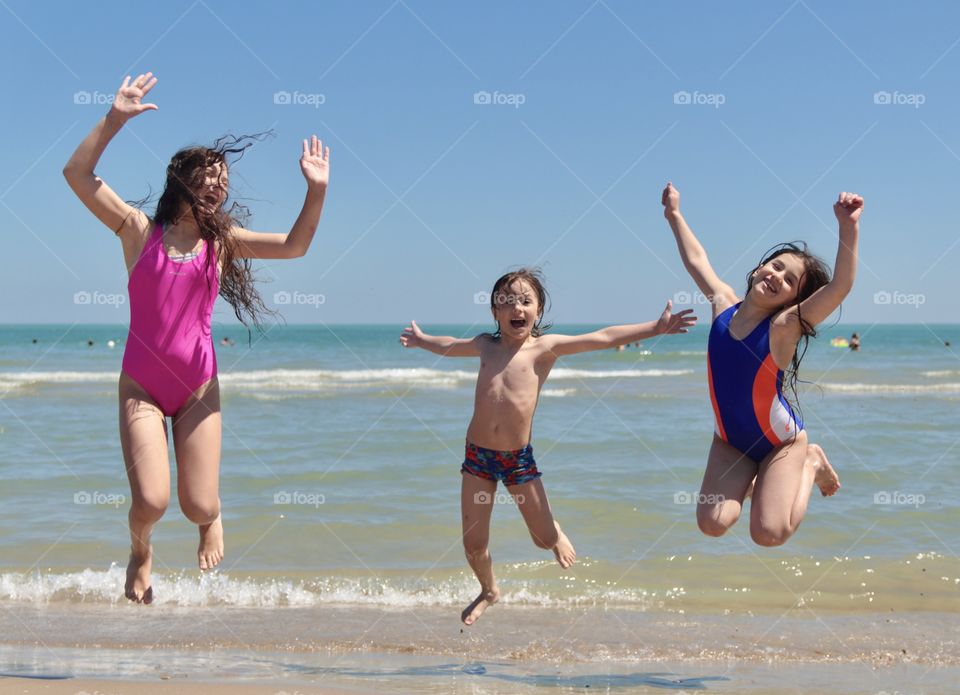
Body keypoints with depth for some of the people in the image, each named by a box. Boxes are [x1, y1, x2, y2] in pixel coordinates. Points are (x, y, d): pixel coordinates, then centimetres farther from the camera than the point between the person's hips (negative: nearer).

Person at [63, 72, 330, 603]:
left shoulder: (222, 240, 5)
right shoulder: (139, 231, -1)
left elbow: (293, 247, -3)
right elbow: (77, 173, -8)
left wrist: (316, 190, -13)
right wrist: (115, 119, -15)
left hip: (198, 386, 2)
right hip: (141, 384, -1)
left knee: (198, 508, -2)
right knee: (151, 502, -13)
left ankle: (211, 519, 38)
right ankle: (140, 554, 24)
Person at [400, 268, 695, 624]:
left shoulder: (544, 347, -4)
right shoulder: (486, 345, 6)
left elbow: (603, 338, -10)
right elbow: (449, 345, 28)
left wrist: (655, 327, -14)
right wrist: (422, 340, 44)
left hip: (519, 458, -2)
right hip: (477, 455, 3)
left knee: (545, 538, 6)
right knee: (473, 544, 5)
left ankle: (555, 533, 45)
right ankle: (489, 592, 36)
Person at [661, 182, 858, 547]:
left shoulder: (785, 326, -21)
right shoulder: (723, 304, -7)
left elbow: (841, 285, -35)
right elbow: (697, 260, 10)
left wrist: (848, 228, -46)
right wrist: (674, 215, 16)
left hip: (782, 442, -4)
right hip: (729, 440, 4)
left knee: (769, 534, -14)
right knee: (712, 524, -14)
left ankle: (811, 465, 13)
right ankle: (749, 477, 19)